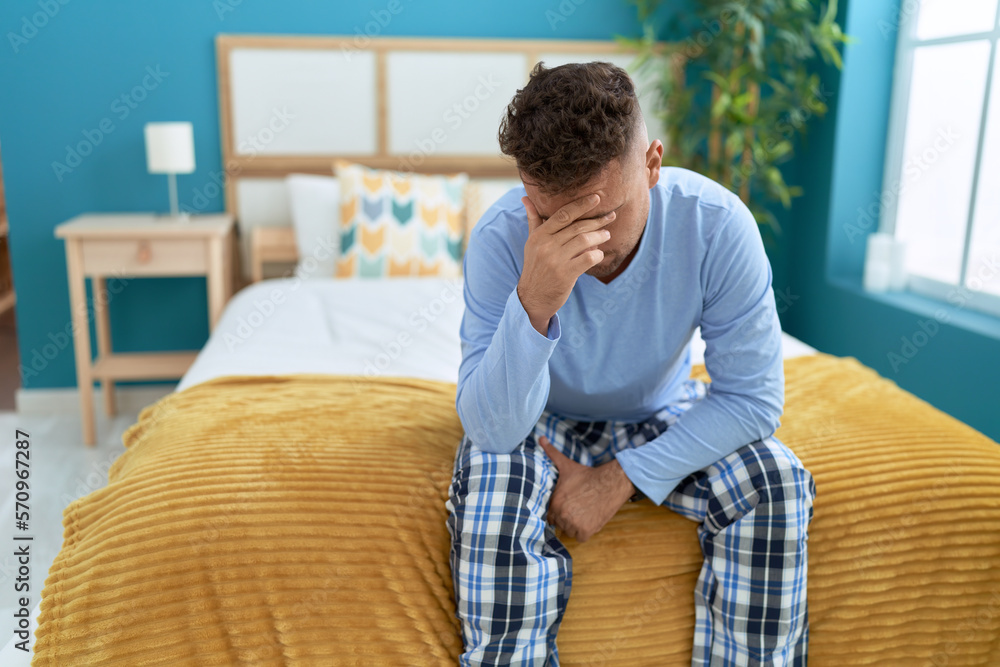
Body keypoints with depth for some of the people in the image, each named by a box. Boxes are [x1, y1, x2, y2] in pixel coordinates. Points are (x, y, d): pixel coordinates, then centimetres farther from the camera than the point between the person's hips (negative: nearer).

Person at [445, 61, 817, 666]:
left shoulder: (717, 224, -25)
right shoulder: (500, 238, -28)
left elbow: (754, 397, -18)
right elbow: (492, 431, -31)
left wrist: (622, 479, -23)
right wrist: (533, 304, -48)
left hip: (661, 416, 2)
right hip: (540, 420, -1)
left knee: (779, 487, -23)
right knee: (489, 494, -31)